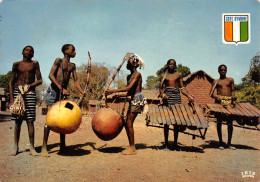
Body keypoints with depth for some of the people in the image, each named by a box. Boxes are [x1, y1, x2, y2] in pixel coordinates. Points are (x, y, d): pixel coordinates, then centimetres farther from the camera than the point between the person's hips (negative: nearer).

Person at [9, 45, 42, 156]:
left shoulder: (35, 64, 12)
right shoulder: (16, 64, 12)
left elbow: (40, 80, 6)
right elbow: (11, 82, 9)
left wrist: (29, 86, -12)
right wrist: (11, 99, -1)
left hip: (30, 93, -1)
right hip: (17, 92, 1)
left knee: (30, 121, -5)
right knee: (17, 121, 1)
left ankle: (32, 147, 1)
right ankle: (16, 147, 11)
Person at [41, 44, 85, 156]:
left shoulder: (72, 65, 17)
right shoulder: (59, 61, 0)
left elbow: (76, 81, 13)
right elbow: (51, 75, -12)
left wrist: (82, 93, -3)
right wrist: (61, 88, -22)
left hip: (64, 92, 6)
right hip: (54, 90, -6)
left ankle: (62, 146, 12)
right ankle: (44, 147, -7)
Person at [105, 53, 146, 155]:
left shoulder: (137, 74, -10)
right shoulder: (129, 76, 17)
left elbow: (129, 88, -22)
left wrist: (114, 91, -24)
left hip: (138, 99, -9)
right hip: (133, 99, 9)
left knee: (129, 123, -11)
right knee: (127, 124, 7)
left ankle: (132, 148, -5)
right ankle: (131, 147, 15)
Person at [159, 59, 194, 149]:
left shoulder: (179, 75, 16)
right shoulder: (163, 75, 14)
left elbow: (182, 88, 12)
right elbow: (161, 88, 10)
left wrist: (189, 95, -3)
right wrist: (163, 94, -11)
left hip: (177, 97, 1)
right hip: (167, 97, -1)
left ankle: (175, 142, 8)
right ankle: (166, 143, 5)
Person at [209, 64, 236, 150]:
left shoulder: (230, 80, 17)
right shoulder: (216, 81, 13)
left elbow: (232, 91, 17)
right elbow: (211, 93, 5)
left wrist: (233, 96, -6)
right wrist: (216, 96, -17)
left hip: (229, 101, 1)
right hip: (219, 101, -1)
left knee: (230, 123, 0)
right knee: (219, 122, -1)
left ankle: (229, 143, 9)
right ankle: (221, 142, 8)